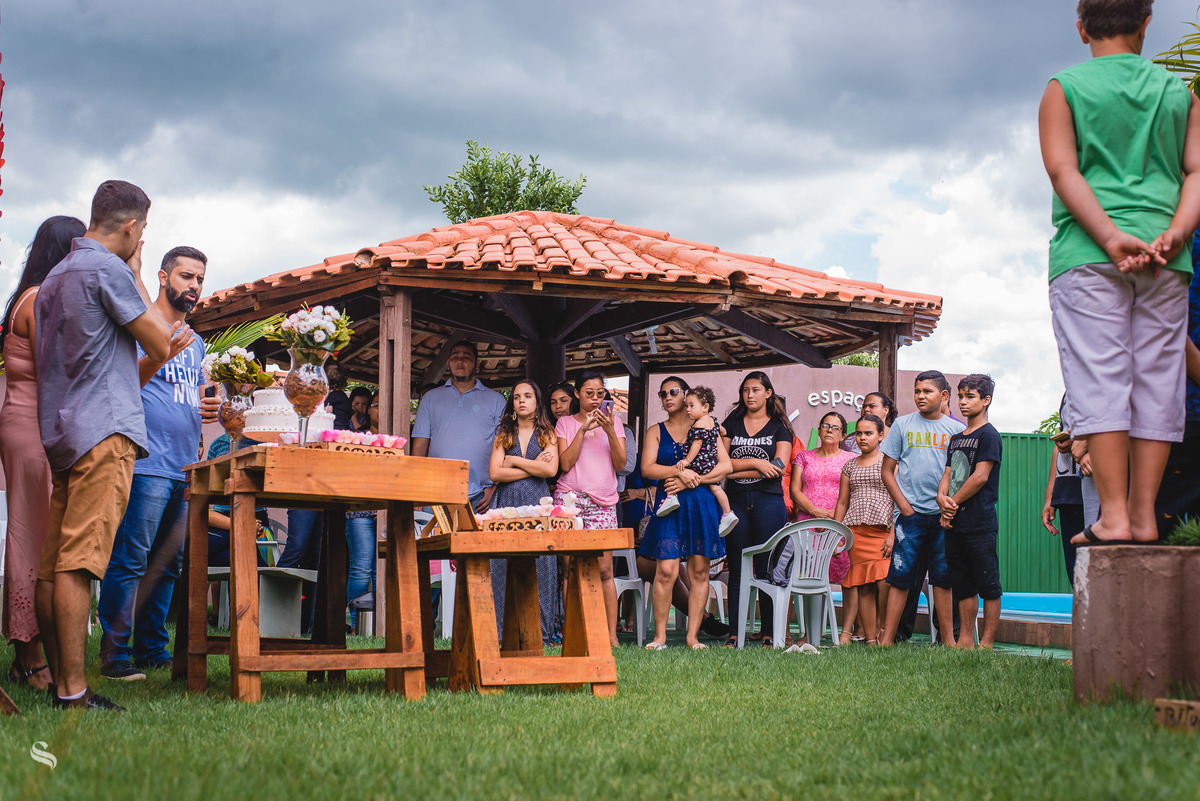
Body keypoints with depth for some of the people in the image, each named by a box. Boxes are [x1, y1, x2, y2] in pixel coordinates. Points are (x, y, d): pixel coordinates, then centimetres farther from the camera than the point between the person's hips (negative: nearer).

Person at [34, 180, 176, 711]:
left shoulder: (54, 277, 22)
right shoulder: (108, 268, -6)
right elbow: (160, 345, -2)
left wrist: (161, 347, 25)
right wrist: (138, 278, 7)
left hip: (60, 434, 9)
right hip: (103, 432, -9)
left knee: (53, 566, 5)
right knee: (78, 565, -14)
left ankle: (59, 685, 8)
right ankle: (73, 692, -16)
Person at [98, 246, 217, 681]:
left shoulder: (195, 342, 23)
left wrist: (209, 410, 8)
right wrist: (161, 353, -24)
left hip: (185, 467, 8)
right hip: (147, 464, -8)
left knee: (167, 563, 10)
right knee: (130, 560, -10)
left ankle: (152, 649, 16)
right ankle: (114, 654, -8)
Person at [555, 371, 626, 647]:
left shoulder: (613, 422, 14)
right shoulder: (565, 423, 10)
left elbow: (620, 464, 4)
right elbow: (565, 464, -2)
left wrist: (610, 431, -9)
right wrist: (583, 430, -8)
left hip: (603, 501, 1)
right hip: (571, 497, -1)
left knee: (604, 570, -7)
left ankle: (611, 635, -6)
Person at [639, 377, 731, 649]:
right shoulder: (656, 432, 14)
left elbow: (726, 466, 4)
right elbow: (647, 468, 1)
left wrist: (691, 481, -7)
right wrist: (680, 471, -14)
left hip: (702, 504, 0)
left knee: (699, 571, -1)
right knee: (666, 570, -10)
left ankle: (693, 636, 4)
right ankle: (660, 635, -3)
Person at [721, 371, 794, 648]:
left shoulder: (779, 426, 7)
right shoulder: (731, 424, 13)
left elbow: (778, 468, -5)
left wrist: (737, 470, -6)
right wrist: (755, 463, -10)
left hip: (768, 500, -2)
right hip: (736, 501, 2)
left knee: (767, 569, -2)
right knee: (737, 570, 1)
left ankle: (770, 634, 2)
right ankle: (735, 633, 3)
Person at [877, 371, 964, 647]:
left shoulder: (956, 429, 8)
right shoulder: (902, 425, 6)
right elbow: (887, 471, 7)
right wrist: (904, 506, -3)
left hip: (944, 515, 1)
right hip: (911, 513, -1)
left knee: (943, 578, 4)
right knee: (900, 576, -4)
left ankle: (948, 638, 8)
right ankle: (887, 638, -3)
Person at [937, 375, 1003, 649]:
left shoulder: (989, 435, -5)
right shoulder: (956, 438, 18)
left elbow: (980, 476, -13)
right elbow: (947, 474, 14)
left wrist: (952, 503, -9)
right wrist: (942, 498, -6)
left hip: (980, 522, -8)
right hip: (954, 523, 8)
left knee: (988, 585, -3)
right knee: (963, 586, 10)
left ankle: (986, 643, -2)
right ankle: (966, 639, 15)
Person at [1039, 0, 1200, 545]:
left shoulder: (1064, 89, 6)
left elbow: (1064, 171, -7)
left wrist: (1112, 239, -14)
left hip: (1088, 255, -3)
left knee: (1100, 382, -5)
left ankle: (1113, 516, -11)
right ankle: (1143, 515, 1)